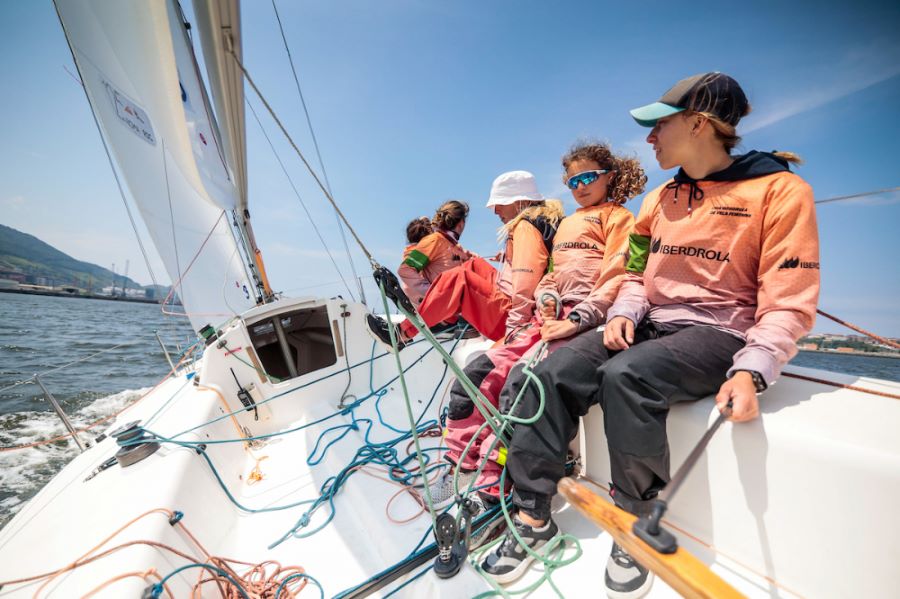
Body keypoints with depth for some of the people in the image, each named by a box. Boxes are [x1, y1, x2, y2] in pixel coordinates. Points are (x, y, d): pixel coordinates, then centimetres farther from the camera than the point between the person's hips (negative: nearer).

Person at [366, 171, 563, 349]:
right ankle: (445, 319, 16)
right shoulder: (540, 222, 17)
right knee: (474, 265, 16)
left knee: (457, 278, -16)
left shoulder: (526, 226, -13)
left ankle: (403, 333, -7)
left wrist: (514, 327, -29)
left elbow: (525, 281, -26)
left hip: (508, 313, -10)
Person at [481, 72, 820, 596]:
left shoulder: (781, 190, -2)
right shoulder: (660, 198, 15)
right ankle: (534, 517, -5)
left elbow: (788, 303, -8)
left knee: (627, 376, -36)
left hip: (719, 333, -5)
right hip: (651, 324, 5)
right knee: (554, 373, -17)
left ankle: (636, 530, -9)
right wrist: (624, 314, -3)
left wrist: (751, 371, -21)